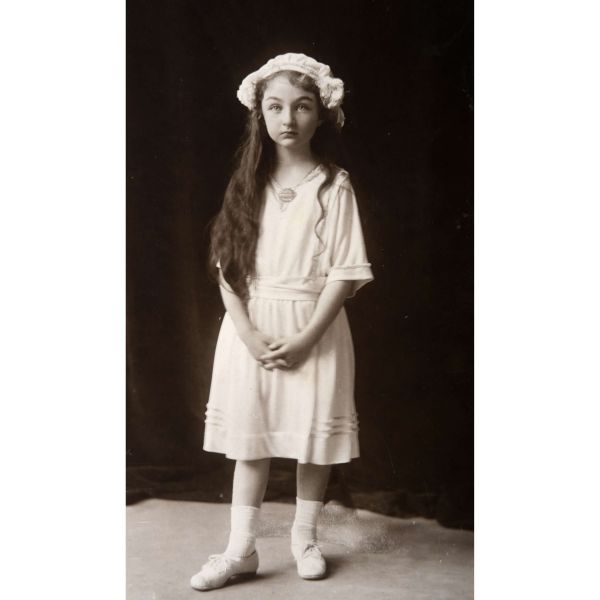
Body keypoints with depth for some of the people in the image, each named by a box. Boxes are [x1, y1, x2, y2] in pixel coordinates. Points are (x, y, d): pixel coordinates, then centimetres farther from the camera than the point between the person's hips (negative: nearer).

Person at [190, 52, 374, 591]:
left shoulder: (334, 186, -5)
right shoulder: (249, 183, 4)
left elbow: (345, 272, -10)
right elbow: (227, 266, 0)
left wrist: (305, 338, -16)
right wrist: (248, 332, -12)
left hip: (314, 329, -2)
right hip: (251, 328, 3)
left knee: (315, 435, 8)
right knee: (249, 436, 7)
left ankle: (305, 536, 29)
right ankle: (241, 549, 19)